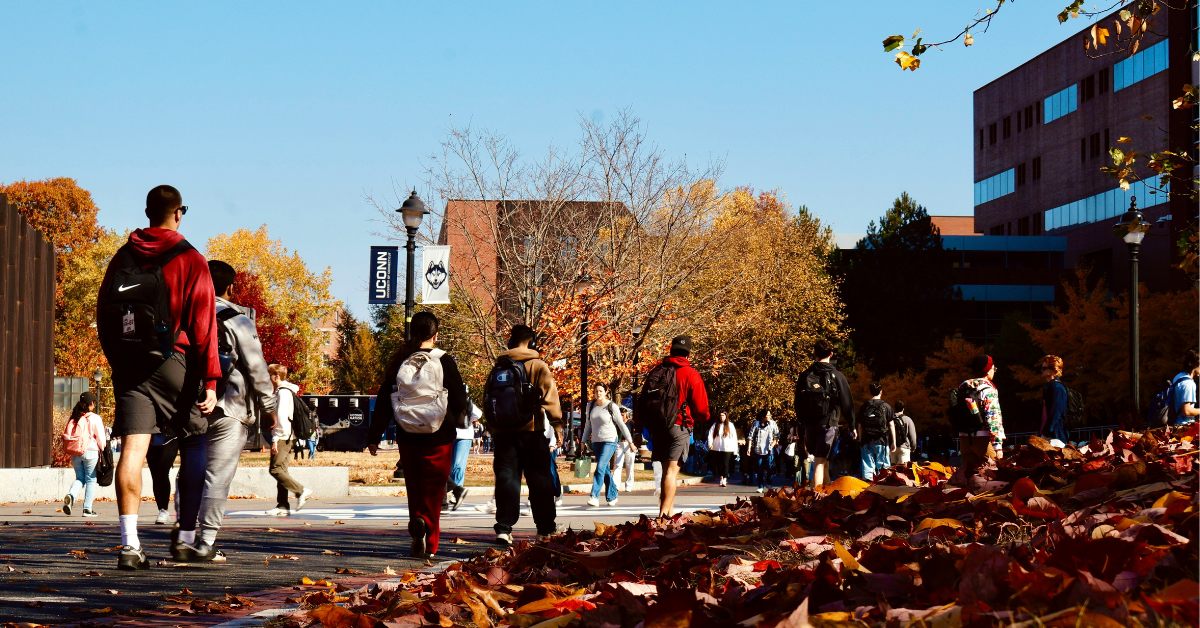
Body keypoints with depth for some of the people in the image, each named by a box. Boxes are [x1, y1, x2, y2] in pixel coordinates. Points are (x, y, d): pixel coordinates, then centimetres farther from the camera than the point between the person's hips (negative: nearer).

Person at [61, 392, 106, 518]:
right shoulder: (94, 418, -6)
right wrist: (103, 451, 7)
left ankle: (70, 495, -14)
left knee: (79, 478, 16)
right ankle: (87, 509, 4)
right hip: (90, 451, -4)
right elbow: (101, 438, -5)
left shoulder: (73, 418, 7)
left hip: (75, 453, 4)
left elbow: (66, 437, 9)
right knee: (91, 480, 6)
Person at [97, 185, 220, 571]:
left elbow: (102, 315, 14)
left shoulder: (123, 257, 10)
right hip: (172, 364, -3)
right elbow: (203, 325, -7)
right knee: (194, 445, 13)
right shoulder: (190, 261, -3)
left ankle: (129, 544, -13)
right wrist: (210, 380, -7)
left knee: (132, 449, -3)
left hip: (126, 364, 3)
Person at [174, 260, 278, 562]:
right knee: (218, 474, -3)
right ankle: (205, 543, -4)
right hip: (230, 410, -5)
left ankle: (184, 536, 8)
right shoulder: (238, 321, -6)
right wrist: (268, 405, 4)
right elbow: (256, 367, -6)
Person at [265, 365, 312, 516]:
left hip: (282, 437, -10)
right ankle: (283, 506, 4)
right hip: (285, 438, 10)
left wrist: (275, 439, -20)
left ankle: (301, 491, -14)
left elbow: (281, 417, -18)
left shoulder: (283, 392, -11)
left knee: (275, 469, -13)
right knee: (281, 470, 6)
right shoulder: (286, 391, 21)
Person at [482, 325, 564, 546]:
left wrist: (492, 428, 23)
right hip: (530, 431, -3)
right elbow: (549, 396, -10)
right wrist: (557, 423, -6)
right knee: (539, 479, 6)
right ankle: (546, 529, 10)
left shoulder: (497, 368, 12)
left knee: (506, 478, 3)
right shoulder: (537, 366, -2)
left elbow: (487, 400, 15)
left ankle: (504, 529, -8)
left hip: (502, 432, 4)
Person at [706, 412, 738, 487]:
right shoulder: (715, 425, 7)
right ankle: (721, 478, 18)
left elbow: (734, 437, 4)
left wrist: (735, 449, 0)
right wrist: (710, 444, -16)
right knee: (718, 464, 6)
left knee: (725, 464, -8)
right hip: (717, 448, 3)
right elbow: (710, 434, -1)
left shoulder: (730, 425, 3)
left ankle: (725, 480, -8)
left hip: (727, 449, -2)